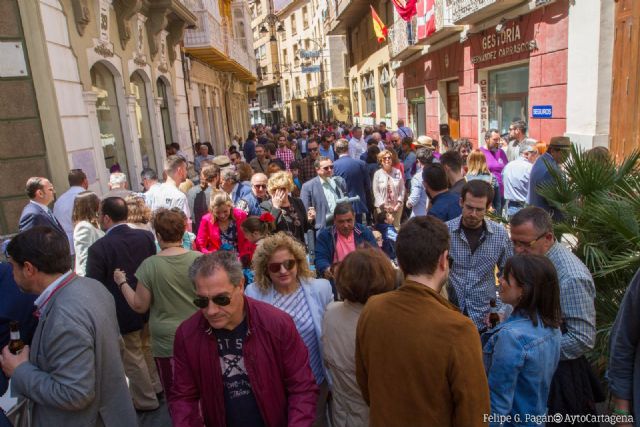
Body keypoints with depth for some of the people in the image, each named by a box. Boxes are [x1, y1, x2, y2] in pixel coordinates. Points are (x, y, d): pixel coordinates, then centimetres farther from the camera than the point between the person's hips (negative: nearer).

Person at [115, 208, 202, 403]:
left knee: (175, 396, 13)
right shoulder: (199, 259, -9)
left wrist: (122, 283, 9)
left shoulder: (150, 265, -12)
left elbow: (140, 306, -4)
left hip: (167, 342, -2)